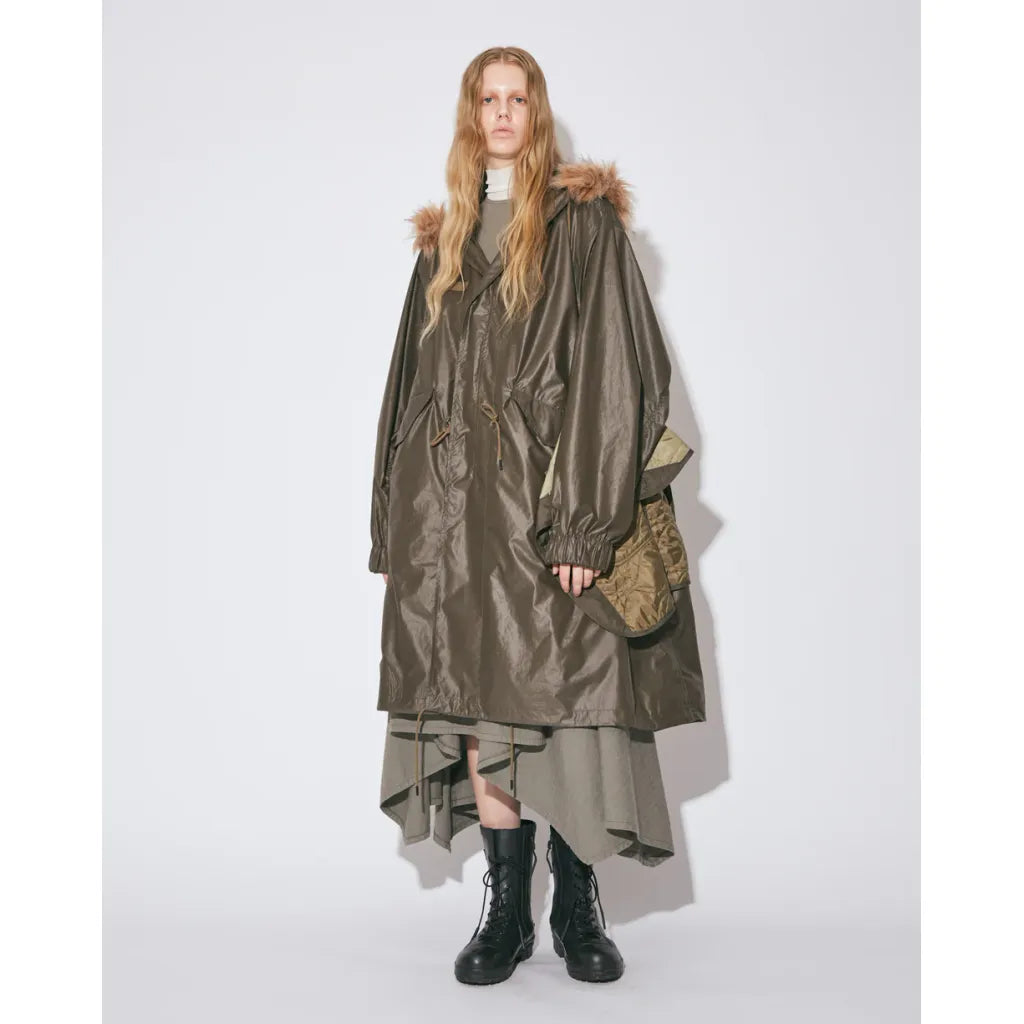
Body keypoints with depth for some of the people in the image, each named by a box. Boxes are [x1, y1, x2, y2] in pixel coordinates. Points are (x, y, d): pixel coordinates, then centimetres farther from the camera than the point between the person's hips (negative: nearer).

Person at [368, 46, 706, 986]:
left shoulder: (584, 220, 2)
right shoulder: (446, 236, 17)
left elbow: (614, 371, -7)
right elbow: (417, 378, 17)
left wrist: (588, 518, -15)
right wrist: (398, 515, 9)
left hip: (549, 491, -4)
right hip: (456, 498, 4)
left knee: (568, 694, -3)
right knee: (478, 704, 3)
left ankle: (578, 908, 14)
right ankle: (506, 910, 15)